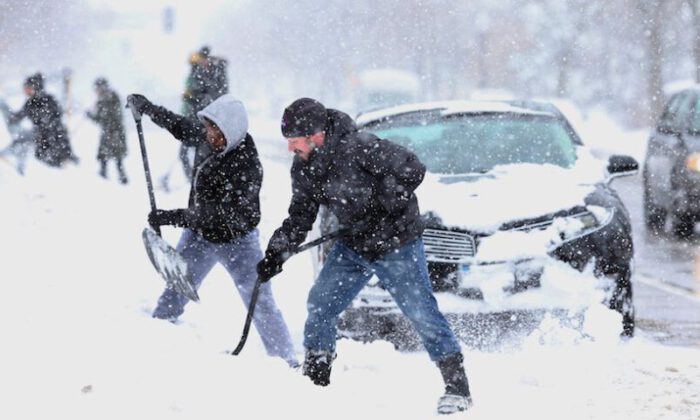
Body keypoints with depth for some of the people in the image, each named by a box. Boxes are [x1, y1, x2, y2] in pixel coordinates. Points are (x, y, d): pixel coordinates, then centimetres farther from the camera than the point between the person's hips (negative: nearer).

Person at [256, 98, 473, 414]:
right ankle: (314, 378, 18)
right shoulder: (303, 169, -2)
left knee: (422, 313, -9)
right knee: (319, 305, 2)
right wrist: (276, 253, -2)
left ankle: (458, 387, -2)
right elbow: (300, 217, 9)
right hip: (354, 246, 7)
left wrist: (382, 206, -24)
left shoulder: (358, 147, -26)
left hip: (398, 245, -7)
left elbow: (412, 170, -24)